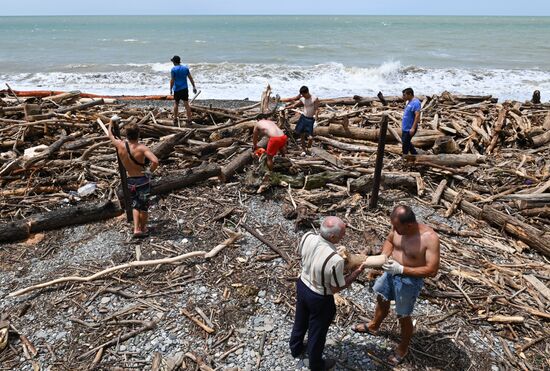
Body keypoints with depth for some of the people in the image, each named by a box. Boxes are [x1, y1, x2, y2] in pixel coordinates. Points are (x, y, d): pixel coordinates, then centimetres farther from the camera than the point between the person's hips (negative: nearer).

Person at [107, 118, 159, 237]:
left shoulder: (120, 145, -10)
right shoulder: (141, 148, -23)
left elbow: (110, 135, 12)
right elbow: (155, 161, -37)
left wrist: (111, 122, 27)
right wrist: (150, 171, -17)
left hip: (130, 181, 4)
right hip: (143, 180, -4)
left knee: (135, 205, 22)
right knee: (143, 206, 14)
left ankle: (136, 229, 14)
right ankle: (142, 229, 29)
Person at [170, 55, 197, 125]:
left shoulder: (173, 69, -9)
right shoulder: (185, 68, 4)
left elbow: (172, 80, -10)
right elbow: (190, 78, 5)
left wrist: (171, 89, -2)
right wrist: (194, 87, 10)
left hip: (177, 89, -3)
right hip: (185, 89, 3)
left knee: (176, 104, 11)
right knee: (186, 104, 4)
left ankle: (175, 119, 16)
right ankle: (189, 119, 3)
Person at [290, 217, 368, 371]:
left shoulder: (307, 237, -21)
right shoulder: (335, 260, -39)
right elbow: (336, 288, -22)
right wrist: (358, 272, -12)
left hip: (302, 285, 6)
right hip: (319, 299, -6)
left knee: (300, 321, 32)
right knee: (317, 332, 22)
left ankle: (296, 348, 59)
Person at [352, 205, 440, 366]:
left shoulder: (430, 238, -31)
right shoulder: (399, 227, -15)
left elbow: (431, 270, -28)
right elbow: (389, 241, 6)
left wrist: (401, 269, -32)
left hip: (409, 281, -6)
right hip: (391, 273, 6)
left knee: (403, 317, 13)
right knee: (382, 300, 28)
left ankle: (403, 348, 41)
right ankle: (373, 326, 57)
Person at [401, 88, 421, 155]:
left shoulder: (415, 103, -19)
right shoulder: (409, 102, 11)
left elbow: (417, 115, -26)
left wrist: (413, 128, -31)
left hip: (409, 129, -10)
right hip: (405, 128, 10)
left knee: (405, 144, -1)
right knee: (404, 141, 19)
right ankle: (415, 154, 30)